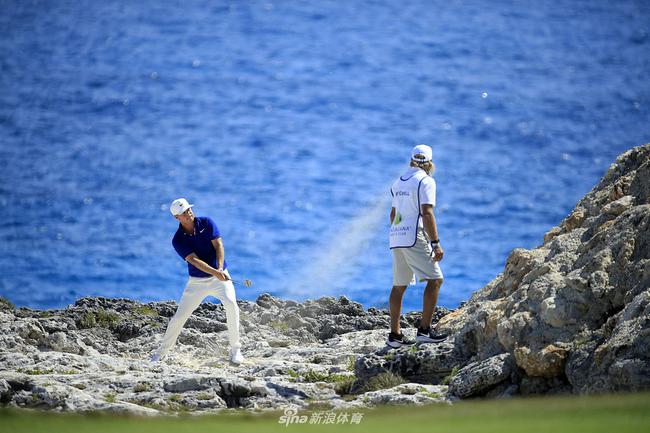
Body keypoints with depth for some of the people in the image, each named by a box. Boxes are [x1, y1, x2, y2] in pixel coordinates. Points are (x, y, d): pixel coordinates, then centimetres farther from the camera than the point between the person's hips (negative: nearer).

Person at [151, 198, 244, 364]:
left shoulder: (206, 222, -5)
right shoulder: (178, 240, -10)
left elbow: (218, 245, -10)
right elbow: (194, 260, -21)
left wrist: (220, 268, -27)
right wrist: (214, 272, -36)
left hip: (220, 277, 0)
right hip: (197, 281, 0)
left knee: (231, 303, -26)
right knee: (179, 317, -2)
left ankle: (235, 349, -16)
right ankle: (161, 353, 16)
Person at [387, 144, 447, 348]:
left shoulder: (399, 182, 19)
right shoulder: (425, 181, -6)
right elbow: (427, 213, -15)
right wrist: (436, 244, -17)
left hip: (396, 237, 8)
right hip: (415, 238, -8)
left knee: (399, 286, 10)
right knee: (435, 279, -6)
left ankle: (395, 334, 9)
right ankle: (424, 330, -16)